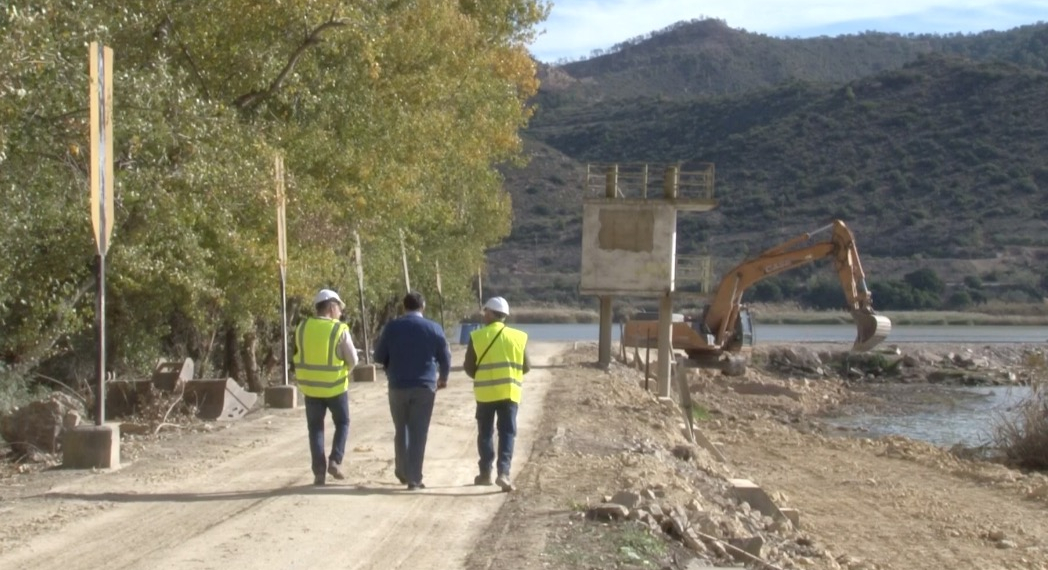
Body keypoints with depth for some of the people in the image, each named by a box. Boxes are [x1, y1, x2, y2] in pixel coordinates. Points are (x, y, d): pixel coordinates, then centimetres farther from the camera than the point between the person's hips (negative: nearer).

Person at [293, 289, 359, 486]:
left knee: (315, 428, 12)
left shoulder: (302, 328, -2)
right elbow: (352, 360, -6)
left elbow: (300, 354, 7)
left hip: (311, 386, 3)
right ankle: (335, 461, 2)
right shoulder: (340, 330, -12)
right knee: (342, 423, 18)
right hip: (335, 386, -2)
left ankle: (319, 471, 6)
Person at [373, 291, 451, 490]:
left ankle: (402, 471, 25)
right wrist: (443, 378, 24)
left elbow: (379, 357, 3)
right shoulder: (434, 329, -1)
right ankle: (414, 478, 0)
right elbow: (445, 358, 5)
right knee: (419, 433, 2)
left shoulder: (392, 327, -2)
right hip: (424, 387, -1)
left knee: (401, 431, 17)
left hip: (398, 386, 1)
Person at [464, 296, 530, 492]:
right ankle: (503, 472, -11)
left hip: (485, 393, -1)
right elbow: (526, 367, 4)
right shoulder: (518, 337, 1)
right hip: (509, 392, 1)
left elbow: (468, 366, -2)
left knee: (485, 433, 13)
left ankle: (485, 473, 17)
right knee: (507, 433, 3)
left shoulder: (477, 336, -5)